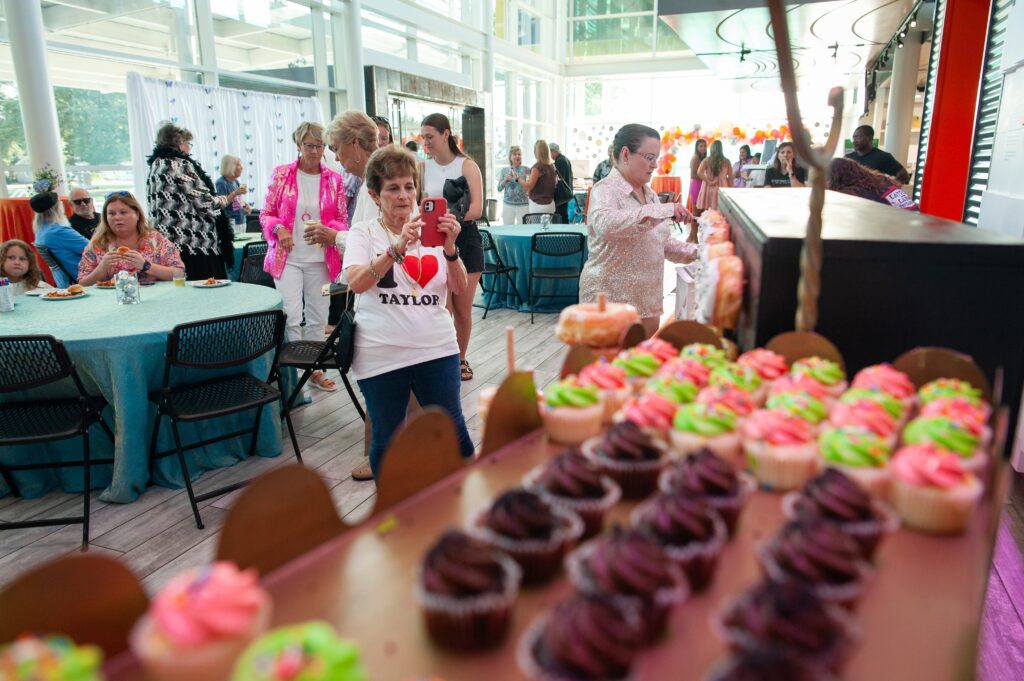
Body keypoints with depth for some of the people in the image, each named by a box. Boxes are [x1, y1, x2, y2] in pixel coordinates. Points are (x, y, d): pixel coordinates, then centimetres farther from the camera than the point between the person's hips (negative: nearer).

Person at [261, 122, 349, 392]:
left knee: (317, 317, 10)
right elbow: (266, 214, 4)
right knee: (291, 316, -10)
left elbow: (343, 222, 5)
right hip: (287, 257, -2)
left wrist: (326, 230, -15)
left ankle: (314, 369, 25)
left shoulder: (334, 180, 4)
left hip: (320, 259, 2)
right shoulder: (281, 174, 0)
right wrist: (279, 229, -16)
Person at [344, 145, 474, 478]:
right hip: (381, 355, -1)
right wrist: (398, 248, -30)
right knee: (386, 438, 9)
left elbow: (460, 289, -2)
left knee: (452, 429, 6)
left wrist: (450, 248, -18)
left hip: (436, 348, 2)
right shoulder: (364, 232, 1)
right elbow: (356, 283, -18)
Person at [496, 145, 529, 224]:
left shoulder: (525, 169, 1)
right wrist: (505, 180, -10)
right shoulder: (504, 170, 8)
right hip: (507, 204, 2)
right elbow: (499, 188, 5)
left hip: (523, 205, -2)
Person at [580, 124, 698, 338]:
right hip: (611, 302, -8)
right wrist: (663, 210, -33)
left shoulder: (649, 193, 13)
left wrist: (694, 252, 6)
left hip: (647, 301, 8)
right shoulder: (605, 190, -12)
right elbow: (605, 223, -34)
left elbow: (661, 242, 21)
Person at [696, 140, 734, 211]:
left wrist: (708, 181, -8)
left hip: (709, 189, 0)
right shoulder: (726, 161, 3)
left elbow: (699, 172, -15)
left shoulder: (706, 160, 0)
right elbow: (730, 178, 5)